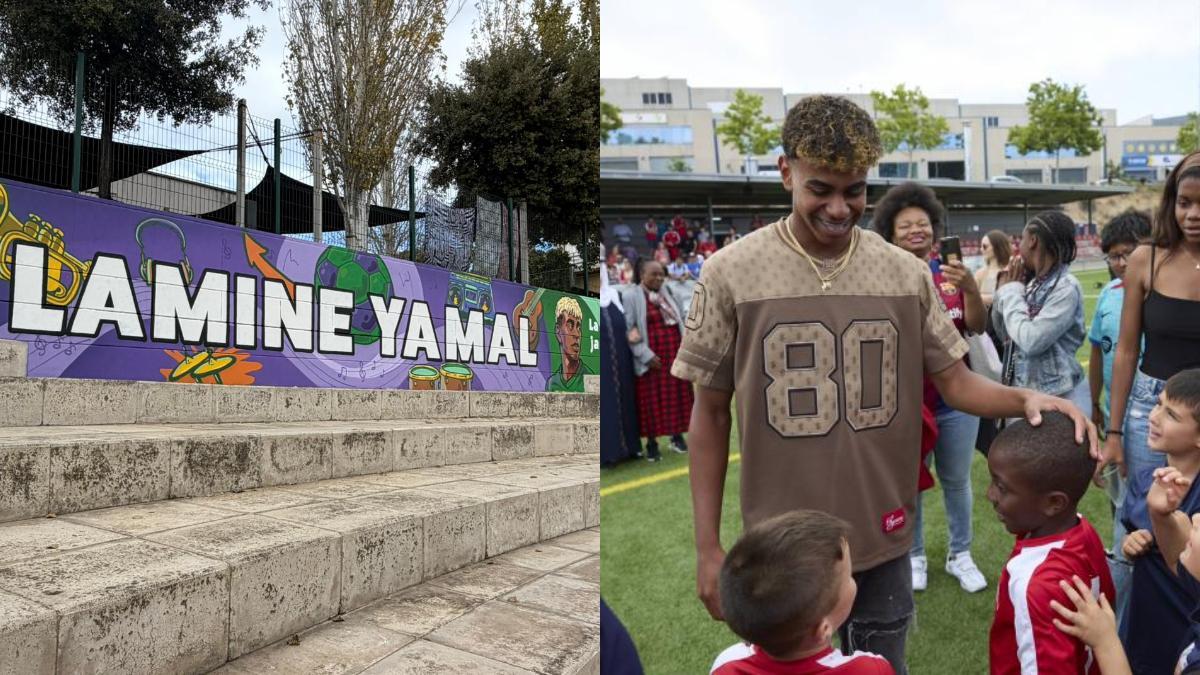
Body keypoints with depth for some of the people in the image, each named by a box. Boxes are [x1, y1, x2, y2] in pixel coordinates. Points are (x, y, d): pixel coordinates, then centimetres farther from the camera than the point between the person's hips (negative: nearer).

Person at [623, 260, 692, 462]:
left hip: (675, 354, 5)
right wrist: (646, 355, -17)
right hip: (651, 357, -5)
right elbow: (629, 330, -13)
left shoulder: (668, 292, 11)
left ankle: (677, 436, 25)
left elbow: (682, 320, 17)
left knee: (677, 396, 10)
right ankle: (652, 443, 13)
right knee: (652, 400, 1)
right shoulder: (631, 296, -8)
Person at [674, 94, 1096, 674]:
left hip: (883, 543, 2)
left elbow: (956, 382, 4)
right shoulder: (729, 274, -12)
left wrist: (1025, 398, -19)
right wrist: (707, 546, -5)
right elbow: (710, 414, -6)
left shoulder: (908, 274, -4)